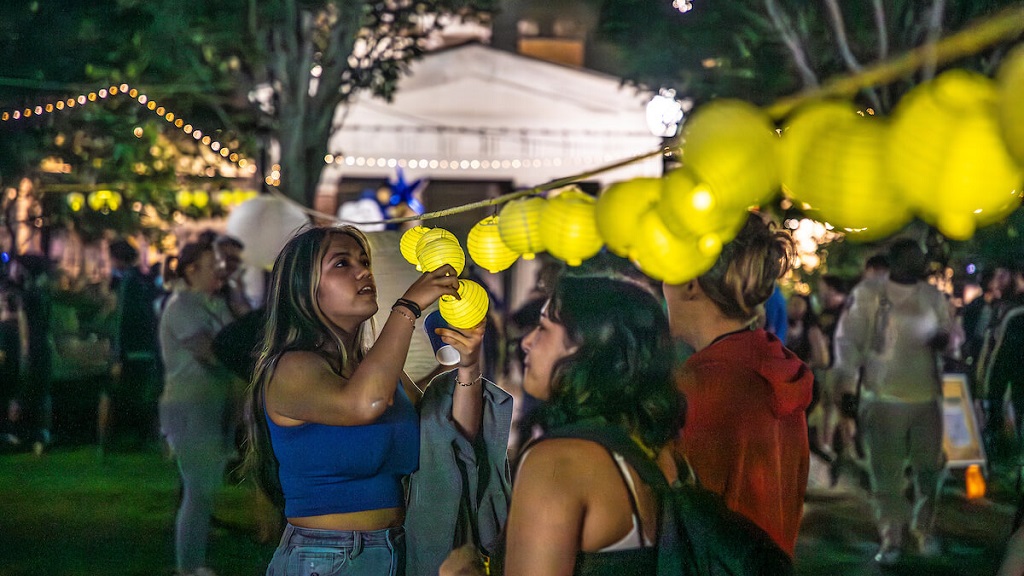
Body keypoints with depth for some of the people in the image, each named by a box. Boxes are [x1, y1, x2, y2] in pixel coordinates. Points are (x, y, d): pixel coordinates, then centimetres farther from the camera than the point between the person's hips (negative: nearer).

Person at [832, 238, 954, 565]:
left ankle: (925, 530, 27)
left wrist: (943, 339, -8)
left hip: (927, 397, 3)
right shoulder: (868, 294, -5)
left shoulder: (934, 297, 7)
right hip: (883, 399, -3)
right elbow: (848, 336, -5)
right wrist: (846, 370, -20)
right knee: (886, 474, 1)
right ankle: (891, 539, 13)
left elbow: (950, 334, 16)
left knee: (928, 469, 8)